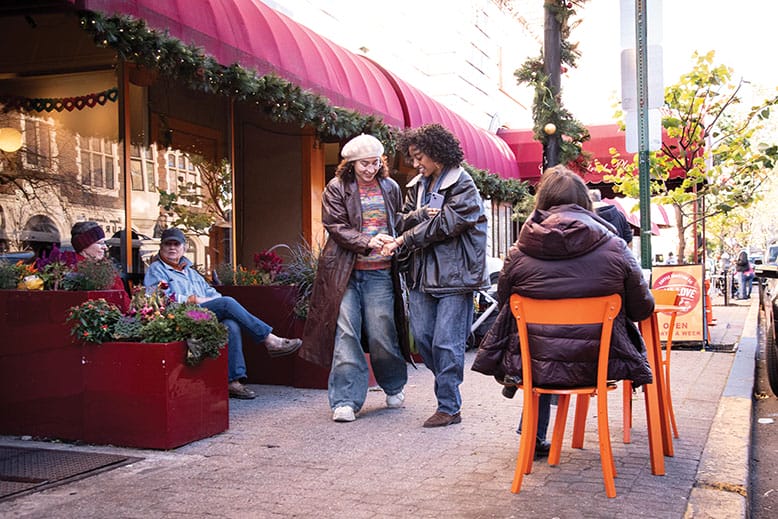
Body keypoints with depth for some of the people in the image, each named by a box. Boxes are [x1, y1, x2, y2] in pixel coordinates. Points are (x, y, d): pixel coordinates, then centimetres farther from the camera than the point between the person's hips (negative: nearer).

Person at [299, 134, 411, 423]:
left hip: (380, 272, 2)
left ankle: (394, 387, 29)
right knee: (345, 334, -5)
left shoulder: (390, 188, 12)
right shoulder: (337, 189, 2)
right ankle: (346, 400, 1)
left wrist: (395, 244, 0)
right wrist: (367, 242, -20)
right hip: (345, 272, -2)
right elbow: (337, 228, -6)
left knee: (382, 333, 3)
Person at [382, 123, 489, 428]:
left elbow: (445, 223, -14)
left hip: (454, 274, -7)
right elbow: (403, 221, 10)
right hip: (423, 273, 7)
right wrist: (421, 215, -12)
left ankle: (449, 407, 4)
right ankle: (449, 388, 26)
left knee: (447, 342, -5)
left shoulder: (462, 184, -6)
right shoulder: (417, 185, 16)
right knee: (422, 337, 7)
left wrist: (404, 241, -12)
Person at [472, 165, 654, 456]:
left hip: (535, 368, 1)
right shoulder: (615, 249, -10)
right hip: (599, 366, 0)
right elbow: (643, 309, 1)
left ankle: (534, 438, 43)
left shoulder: (518, 254, -9)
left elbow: (504, 305, 7)